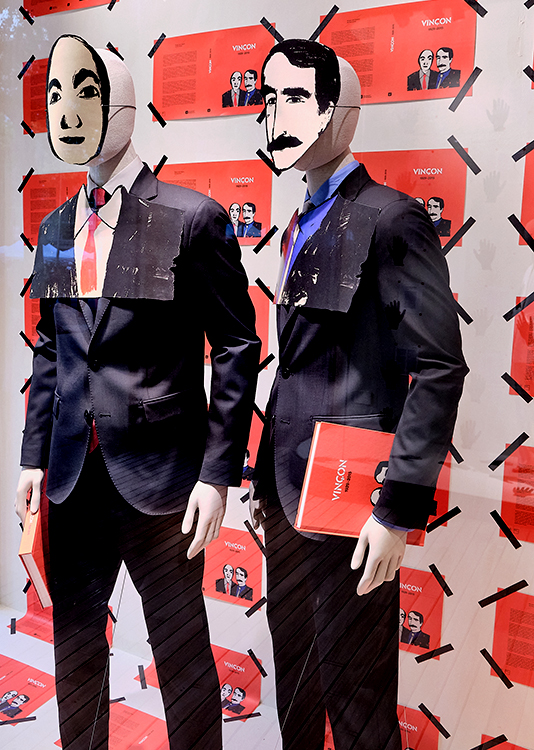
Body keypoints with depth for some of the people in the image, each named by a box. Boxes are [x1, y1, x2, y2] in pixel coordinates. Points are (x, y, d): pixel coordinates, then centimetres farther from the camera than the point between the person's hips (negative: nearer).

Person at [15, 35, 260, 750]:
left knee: (181, 651, 11)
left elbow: (237, 347, -9)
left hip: (159, 474, -5)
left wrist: (218, 473, -12)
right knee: (75, 644, 20)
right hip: (73, 474, 6)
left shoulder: (191, 217, -8)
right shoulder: (56, 227, 11)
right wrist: (34, 456, 11)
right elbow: (50, 353, 15)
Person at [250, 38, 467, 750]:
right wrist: (265, 478, 16)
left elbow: (440, 368, -15)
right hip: (289, 497, 8)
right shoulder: (302, 226, 15)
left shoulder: (390, 217, -10)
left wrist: (399, 510, -18)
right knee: (293, 687, 23)